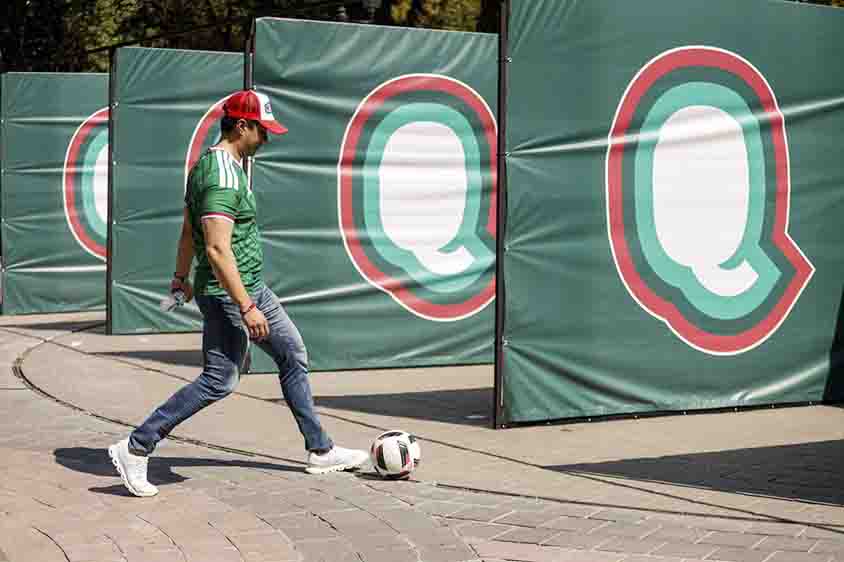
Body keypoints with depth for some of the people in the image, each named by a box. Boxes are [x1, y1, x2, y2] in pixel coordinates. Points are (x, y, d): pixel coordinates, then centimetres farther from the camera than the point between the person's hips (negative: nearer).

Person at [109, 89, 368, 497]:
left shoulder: (209, 164, 11)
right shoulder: (223, 177, -21)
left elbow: (188, 229, 20)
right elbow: (217, 250, -28)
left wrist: (181, 277, 30)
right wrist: (246, 307, -27)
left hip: (251, 286, 11)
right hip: (228, 293, -11)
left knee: (294, 357, 14)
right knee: (218, 381, -8)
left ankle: (320, 452, 22)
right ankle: (136, 449, 0)